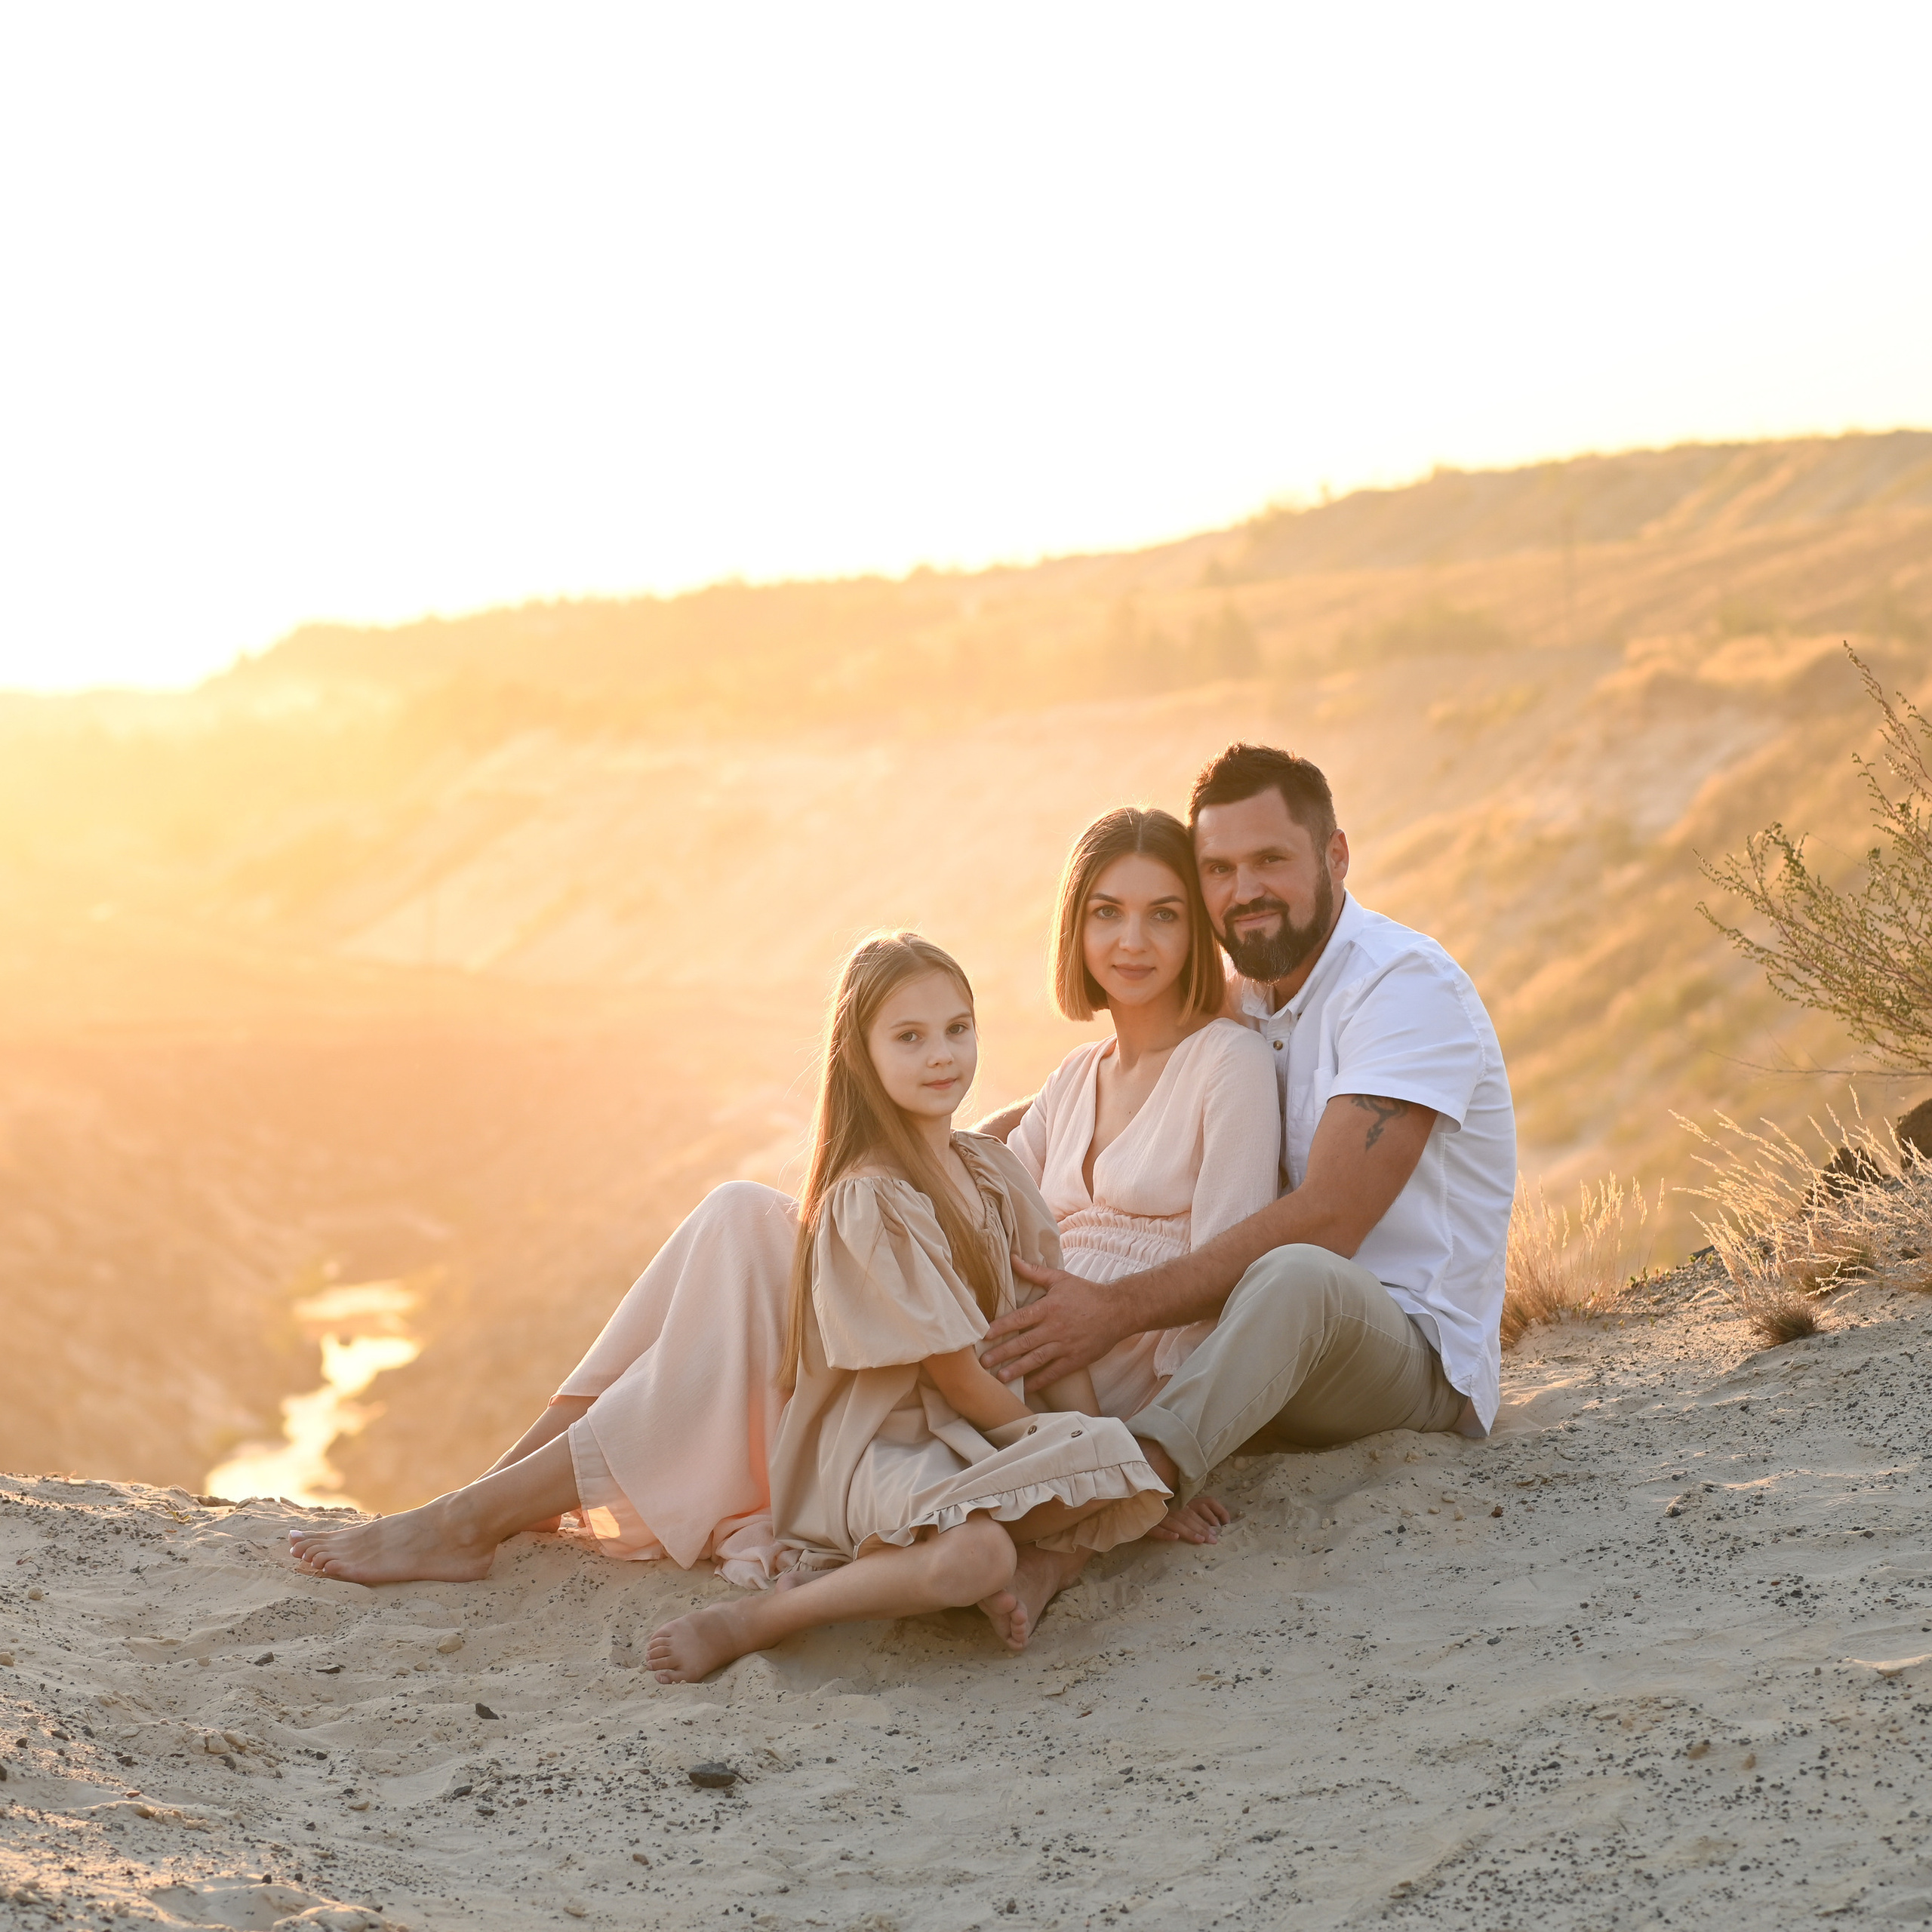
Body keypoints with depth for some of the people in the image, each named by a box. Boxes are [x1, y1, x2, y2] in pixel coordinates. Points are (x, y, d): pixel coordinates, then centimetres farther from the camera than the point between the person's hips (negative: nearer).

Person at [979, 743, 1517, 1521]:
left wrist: (1120, 1309, -31)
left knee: (1296, 1276, -41)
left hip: (1417, 1354, -8)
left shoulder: (1405, 983, -15)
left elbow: (1326, 1221, -26)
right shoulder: (1238, 998, 11)